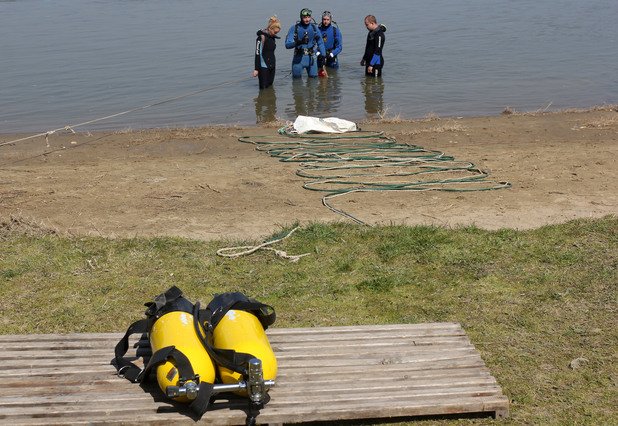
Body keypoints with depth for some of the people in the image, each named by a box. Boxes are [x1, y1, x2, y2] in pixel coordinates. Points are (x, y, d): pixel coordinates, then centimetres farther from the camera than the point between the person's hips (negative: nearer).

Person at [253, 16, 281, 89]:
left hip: (271, 67, 8)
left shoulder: (273, 37, 10)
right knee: (264, 88, -6)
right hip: (263, 67, -8)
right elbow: (258, 54, -15)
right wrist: (256, 69, -16)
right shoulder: (262, 37, -13)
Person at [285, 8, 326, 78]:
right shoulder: (294, 28, -10)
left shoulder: (314, 27, -1)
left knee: (313, 76, 3)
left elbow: (320, 43, 8)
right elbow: (287, 45, -17)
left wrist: (323, 55, 1)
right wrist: (298, 42, -34)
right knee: (296, 77, 7)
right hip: (298, 57, -1)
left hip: (311, 57, 2)